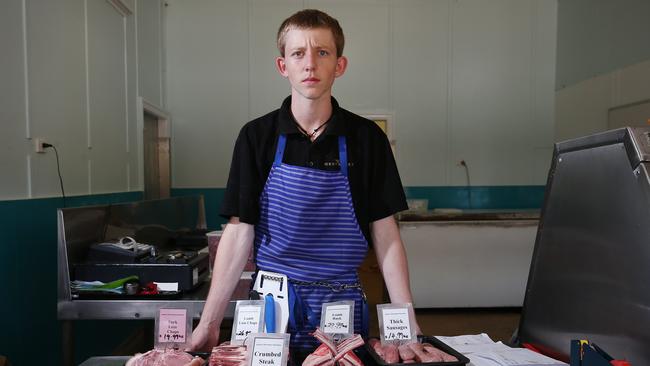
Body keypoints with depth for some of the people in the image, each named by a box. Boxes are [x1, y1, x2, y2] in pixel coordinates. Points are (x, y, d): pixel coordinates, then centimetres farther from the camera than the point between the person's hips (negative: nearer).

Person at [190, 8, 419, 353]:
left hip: (343, 303, 0)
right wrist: (209, 323, -7)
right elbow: (239, 234, -4)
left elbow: (385, 235, -2)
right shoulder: (256, 136, -4)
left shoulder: (367, 137, -4)